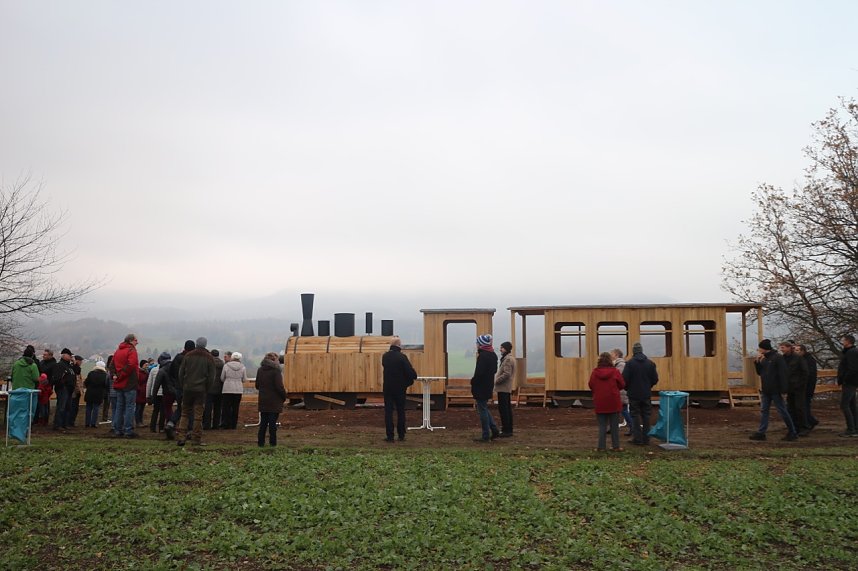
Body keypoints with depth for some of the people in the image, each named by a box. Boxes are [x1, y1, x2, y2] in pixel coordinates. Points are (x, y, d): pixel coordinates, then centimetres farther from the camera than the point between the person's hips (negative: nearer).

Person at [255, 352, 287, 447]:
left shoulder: (260, 370, 6)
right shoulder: (275, 371, -15)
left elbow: (257, 386, 12)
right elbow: (279, 387, -17)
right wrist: (284, 396, -3)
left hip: (263, 401, 6)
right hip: (274, 402, -6)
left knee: (263, 422, 13)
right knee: (272, 423, 1)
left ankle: (261, 442, 15)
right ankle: (272, 443, 6)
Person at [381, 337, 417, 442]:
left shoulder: (385, 356, 0)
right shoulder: (402, 357, -14)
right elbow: (411, 372, -17)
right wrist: (414, 376, 3)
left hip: (387, 387, 2)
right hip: (400, 388, -2)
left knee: (388, 411, 4)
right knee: (401, 411, 11)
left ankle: (389, 436, 1)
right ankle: (401, 435, 16)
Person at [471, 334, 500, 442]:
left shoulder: (482, 356, -19)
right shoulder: (493, 355, 10)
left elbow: (479, 373, -24)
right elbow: (494, 370, 18)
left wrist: (473, 382, -10)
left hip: (481, 388, -9)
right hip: (489, 386, 9)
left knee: (482, 410, 0)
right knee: (484, 409, 21)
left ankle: (486, 436, 6)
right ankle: (494, 430, 19)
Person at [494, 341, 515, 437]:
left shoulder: (508, 359, -16)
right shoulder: (510, 358, 18)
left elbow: (506, 374, -23)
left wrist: (496, 381, -14)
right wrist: (497, 379, 12)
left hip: (503, 388, -11)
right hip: (507, 388, 11)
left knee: (503, 409, -8)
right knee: (507, 409, 13)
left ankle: (506, 430, -6)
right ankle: (509, 430, 19)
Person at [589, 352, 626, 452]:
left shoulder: (595, 372, -7)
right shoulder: (615, 372, -10)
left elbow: (591, 385, 0)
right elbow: (622, 385, -3)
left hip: (599, 403, 1)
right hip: (613, 403, -1)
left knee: (602, 426, 9)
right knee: (614, 426, 11)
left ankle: (601, 447, 7)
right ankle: (616, 446, 16)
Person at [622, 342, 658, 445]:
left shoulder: (630, 363, -12)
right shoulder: (650, 363, 0)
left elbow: (624, 379, -14)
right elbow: (655, 379, 2)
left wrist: (627, 388, 6)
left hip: (634, 394, -3)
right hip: (646, 394, 3)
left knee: (635, 416, 4)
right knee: (646, 416, 11)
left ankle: (638, 439, 3)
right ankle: (646, 438, 14)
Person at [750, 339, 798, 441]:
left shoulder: (778, 358, -13)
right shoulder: (764, 359, 12)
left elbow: (783, 374, -17)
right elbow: (759, 372, 15)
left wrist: (783, 389, -22)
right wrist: (758, 361, 0)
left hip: (775, 390, -8)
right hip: (765, 390, 8)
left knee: (782, 411, 1)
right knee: (763, 411, 6)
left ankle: (792, 433, 12)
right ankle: (761, 433, 8)